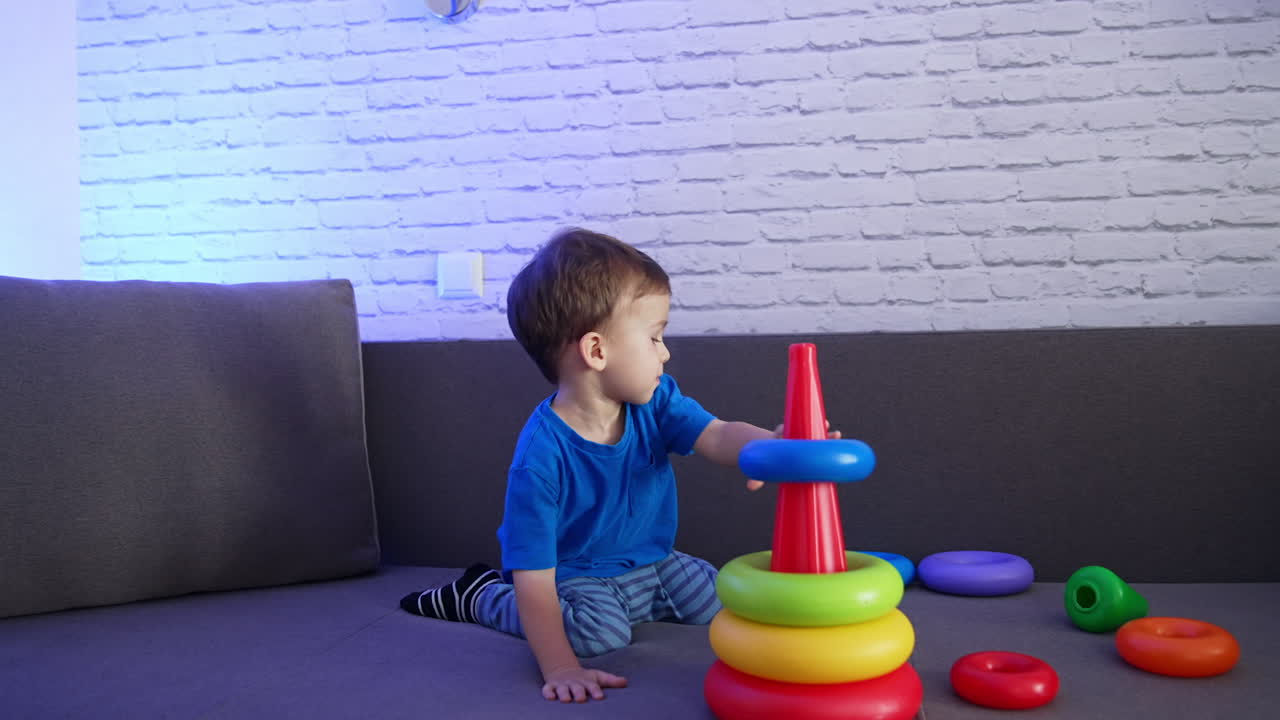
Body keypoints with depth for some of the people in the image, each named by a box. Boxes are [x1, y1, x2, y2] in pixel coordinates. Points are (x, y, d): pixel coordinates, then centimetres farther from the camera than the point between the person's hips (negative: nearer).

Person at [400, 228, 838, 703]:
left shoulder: (655, 401, -13)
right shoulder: (541, 457, -32)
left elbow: (718, 437, -29)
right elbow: (534, 578, -31)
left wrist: (773, 446, -52)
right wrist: (560, 669, -36)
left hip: (652, 562, 7)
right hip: (576, 576, -6)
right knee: (599, 630, -31)